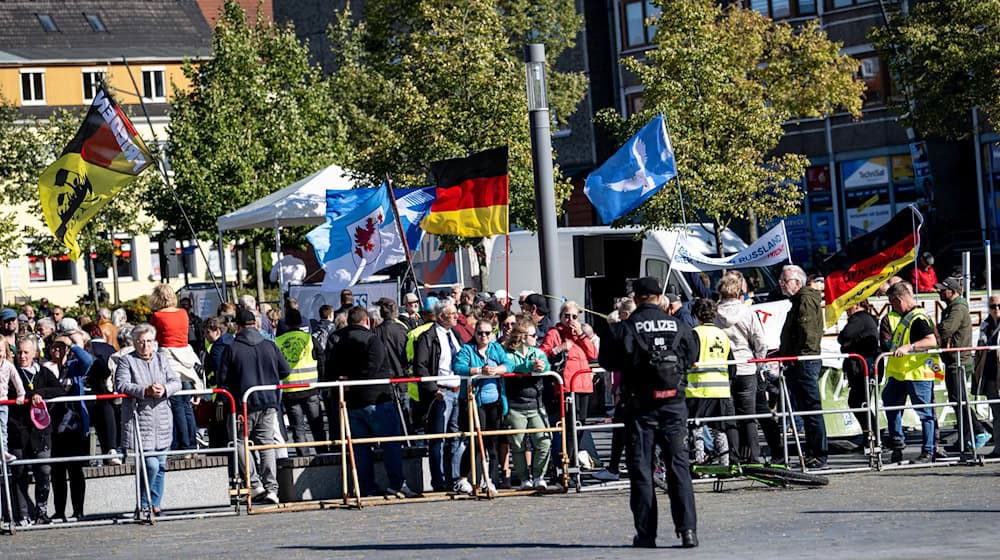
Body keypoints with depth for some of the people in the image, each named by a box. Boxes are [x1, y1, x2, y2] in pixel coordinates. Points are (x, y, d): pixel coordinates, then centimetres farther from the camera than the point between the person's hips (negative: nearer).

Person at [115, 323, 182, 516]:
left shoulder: (162, 359, 14)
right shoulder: (126, 361, 1)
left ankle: (155, 505, 17)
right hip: (139, 420, -5)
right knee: (151, 464, -13)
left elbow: (176, 382, 7)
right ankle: (143, 505, 1)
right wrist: (145, 391, -23)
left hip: (162, 422, 5)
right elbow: (121, 385, -11)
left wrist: (164, 389, -15)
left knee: (161, 465, 7)